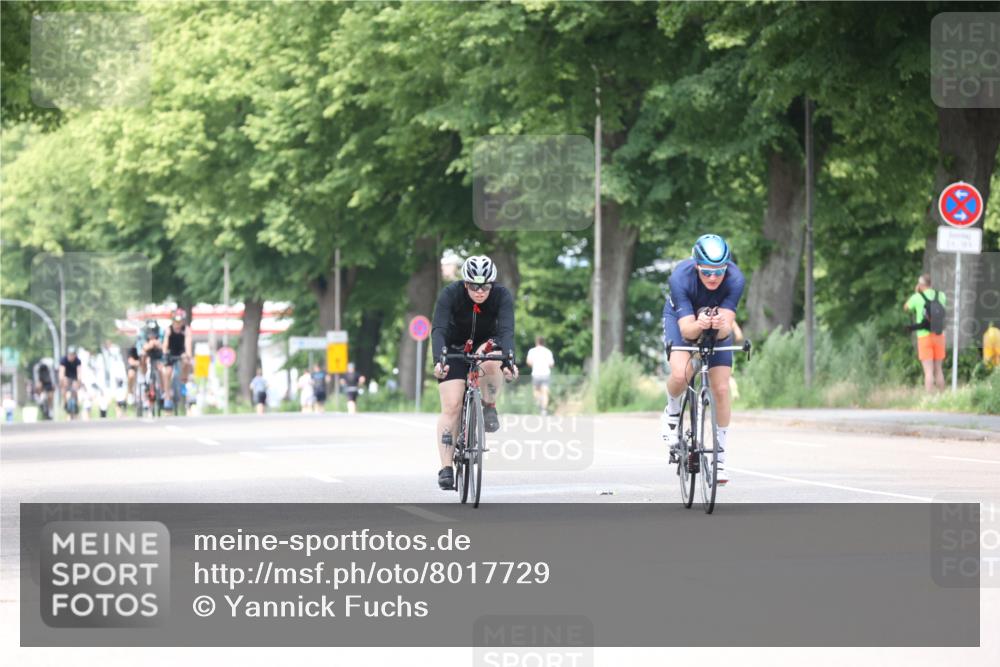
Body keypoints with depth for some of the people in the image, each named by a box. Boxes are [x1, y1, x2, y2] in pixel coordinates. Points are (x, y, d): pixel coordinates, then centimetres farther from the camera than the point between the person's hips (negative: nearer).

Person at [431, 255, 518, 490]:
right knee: (451, 407, -14)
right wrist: (439, 360, -53)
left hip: (486, 343, 0)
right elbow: (438, 329, -35)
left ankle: (489, 407, -11)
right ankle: (446, 468, -11)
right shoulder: (450, 294, -25)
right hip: (454, 349, 0)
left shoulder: (502, 296, -24)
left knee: (489, 361, -37)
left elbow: (506, 330, -36)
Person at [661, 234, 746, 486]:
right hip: (681, 317, -2)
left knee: (721, 389, -7)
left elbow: (726, 329, -36)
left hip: (718, 325, 2)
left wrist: (721, 326, -59)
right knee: (681, 375, -27)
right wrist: (699, 325, -60)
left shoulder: (735, 279, -33)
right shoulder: (681, 277, -37)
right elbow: (686, 329, -38)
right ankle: (672, 411, 6)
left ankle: (720, 454, 9)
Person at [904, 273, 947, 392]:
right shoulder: (941, 296, 1)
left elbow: (906, 308, 12)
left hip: (924, 337, -4)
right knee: (938, 369, 14)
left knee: (928, 371, -5)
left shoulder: (917, 297, -9)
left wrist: (916, 292, 14)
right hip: (939, 337, 4)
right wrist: (930, 290, 21)